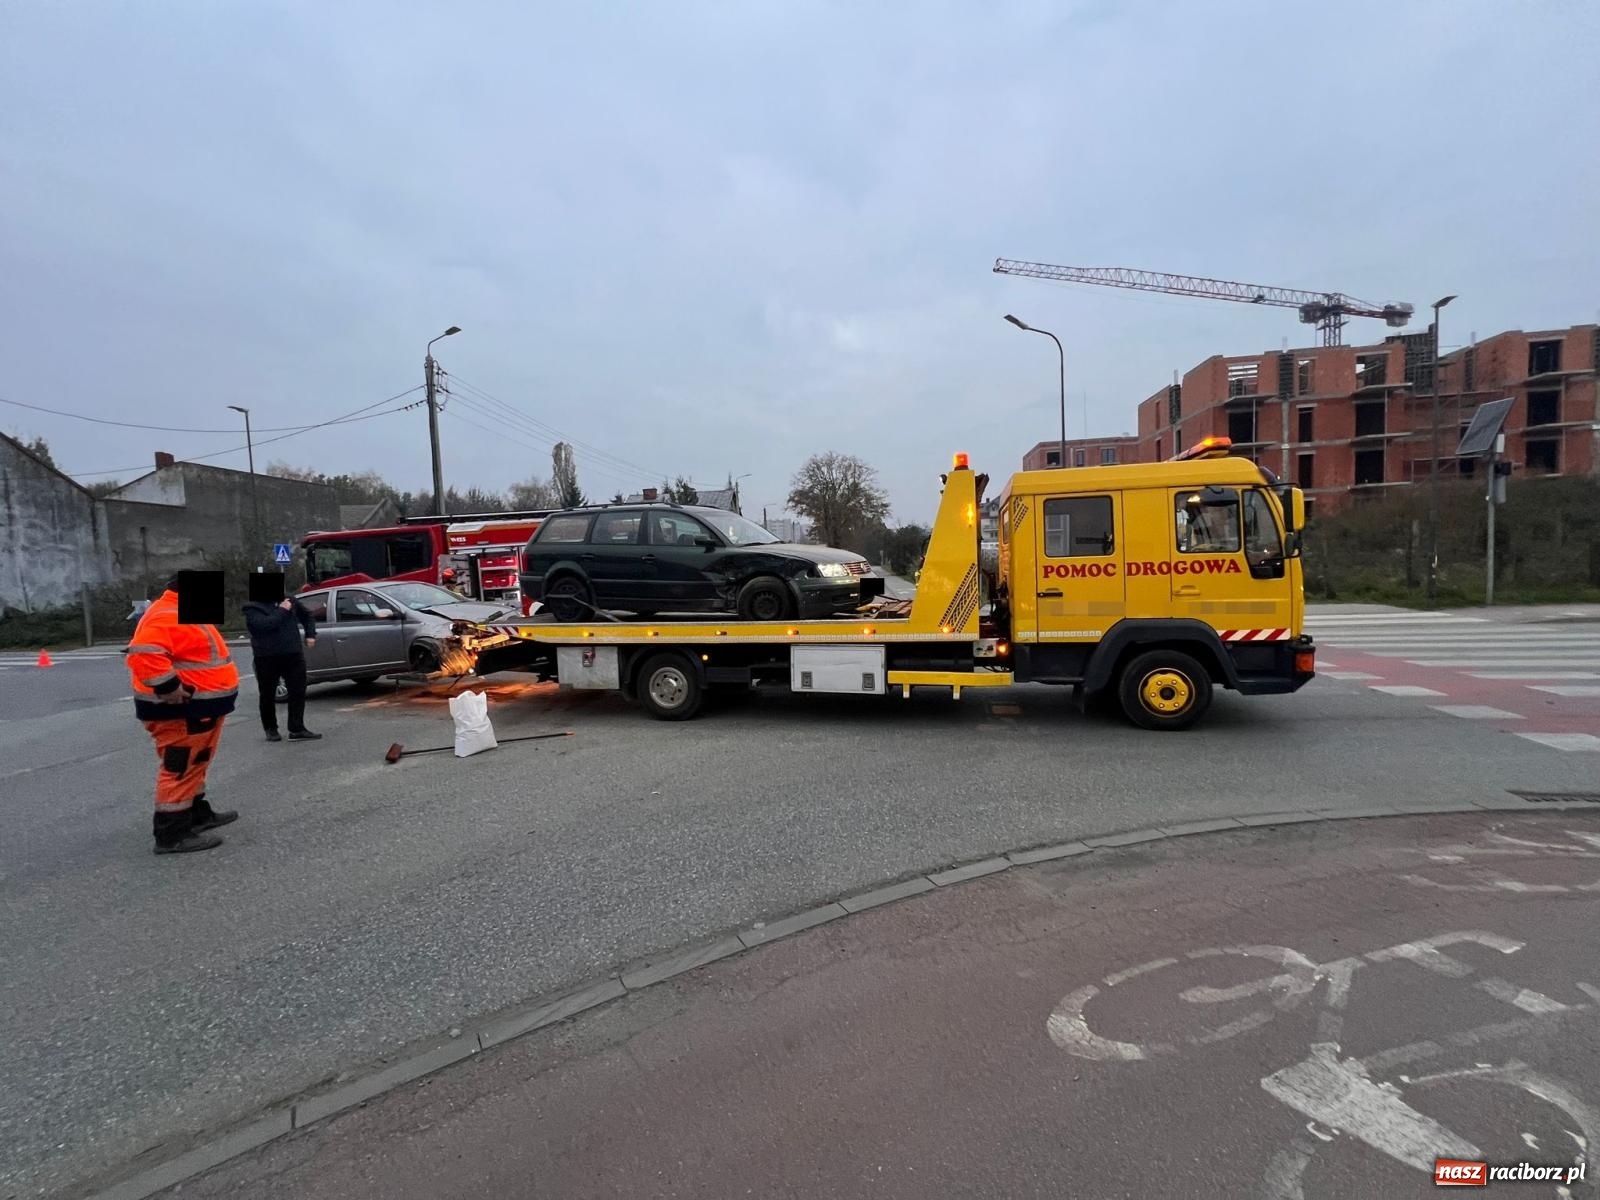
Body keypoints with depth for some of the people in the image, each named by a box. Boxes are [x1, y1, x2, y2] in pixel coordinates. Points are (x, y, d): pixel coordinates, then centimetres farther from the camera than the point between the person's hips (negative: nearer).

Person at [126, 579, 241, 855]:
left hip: (196, 707, 11)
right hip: (179, 709, -11)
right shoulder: (167, 617, -20)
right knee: (181, 768, -7)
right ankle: (172, 834, -2)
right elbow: (143, 654, -34)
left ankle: (198, 814, 31)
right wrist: (169, 688, -32)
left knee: (193, 766, 20)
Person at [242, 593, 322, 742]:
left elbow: (306, 614, 23)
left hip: (293, 655, 3)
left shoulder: (289, 600, 9)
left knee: (298, 692, -1)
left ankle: (297, 730, 3)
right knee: (268, 696, 9)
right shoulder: (252, 608, -6)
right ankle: (270, 729, 24)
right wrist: (282, 611, -19)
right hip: (267, 658, -3)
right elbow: (263, 624, -25)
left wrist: (310, 634, 12)